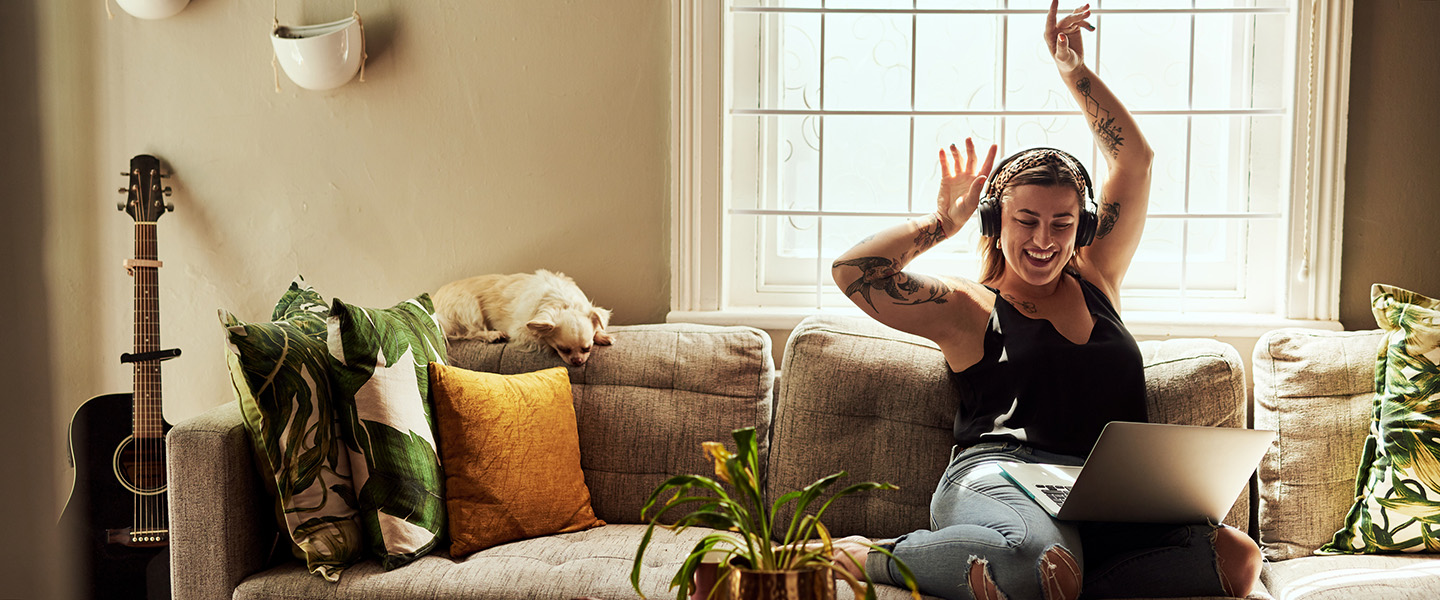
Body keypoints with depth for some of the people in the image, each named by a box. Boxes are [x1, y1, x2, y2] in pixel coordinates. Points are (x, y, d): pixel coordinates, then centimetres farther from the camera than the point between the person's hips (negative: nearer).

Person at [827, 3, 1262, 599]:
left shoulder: (1095, 281, 23)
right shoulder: (971, 309, 10)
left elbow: (1136, 159, 28)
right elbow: (852, 269, -4)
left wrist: (1074, 71, 27)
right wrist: (943, 221, 9)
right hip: (998, 477, -5)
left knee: (1207, 541, -29)